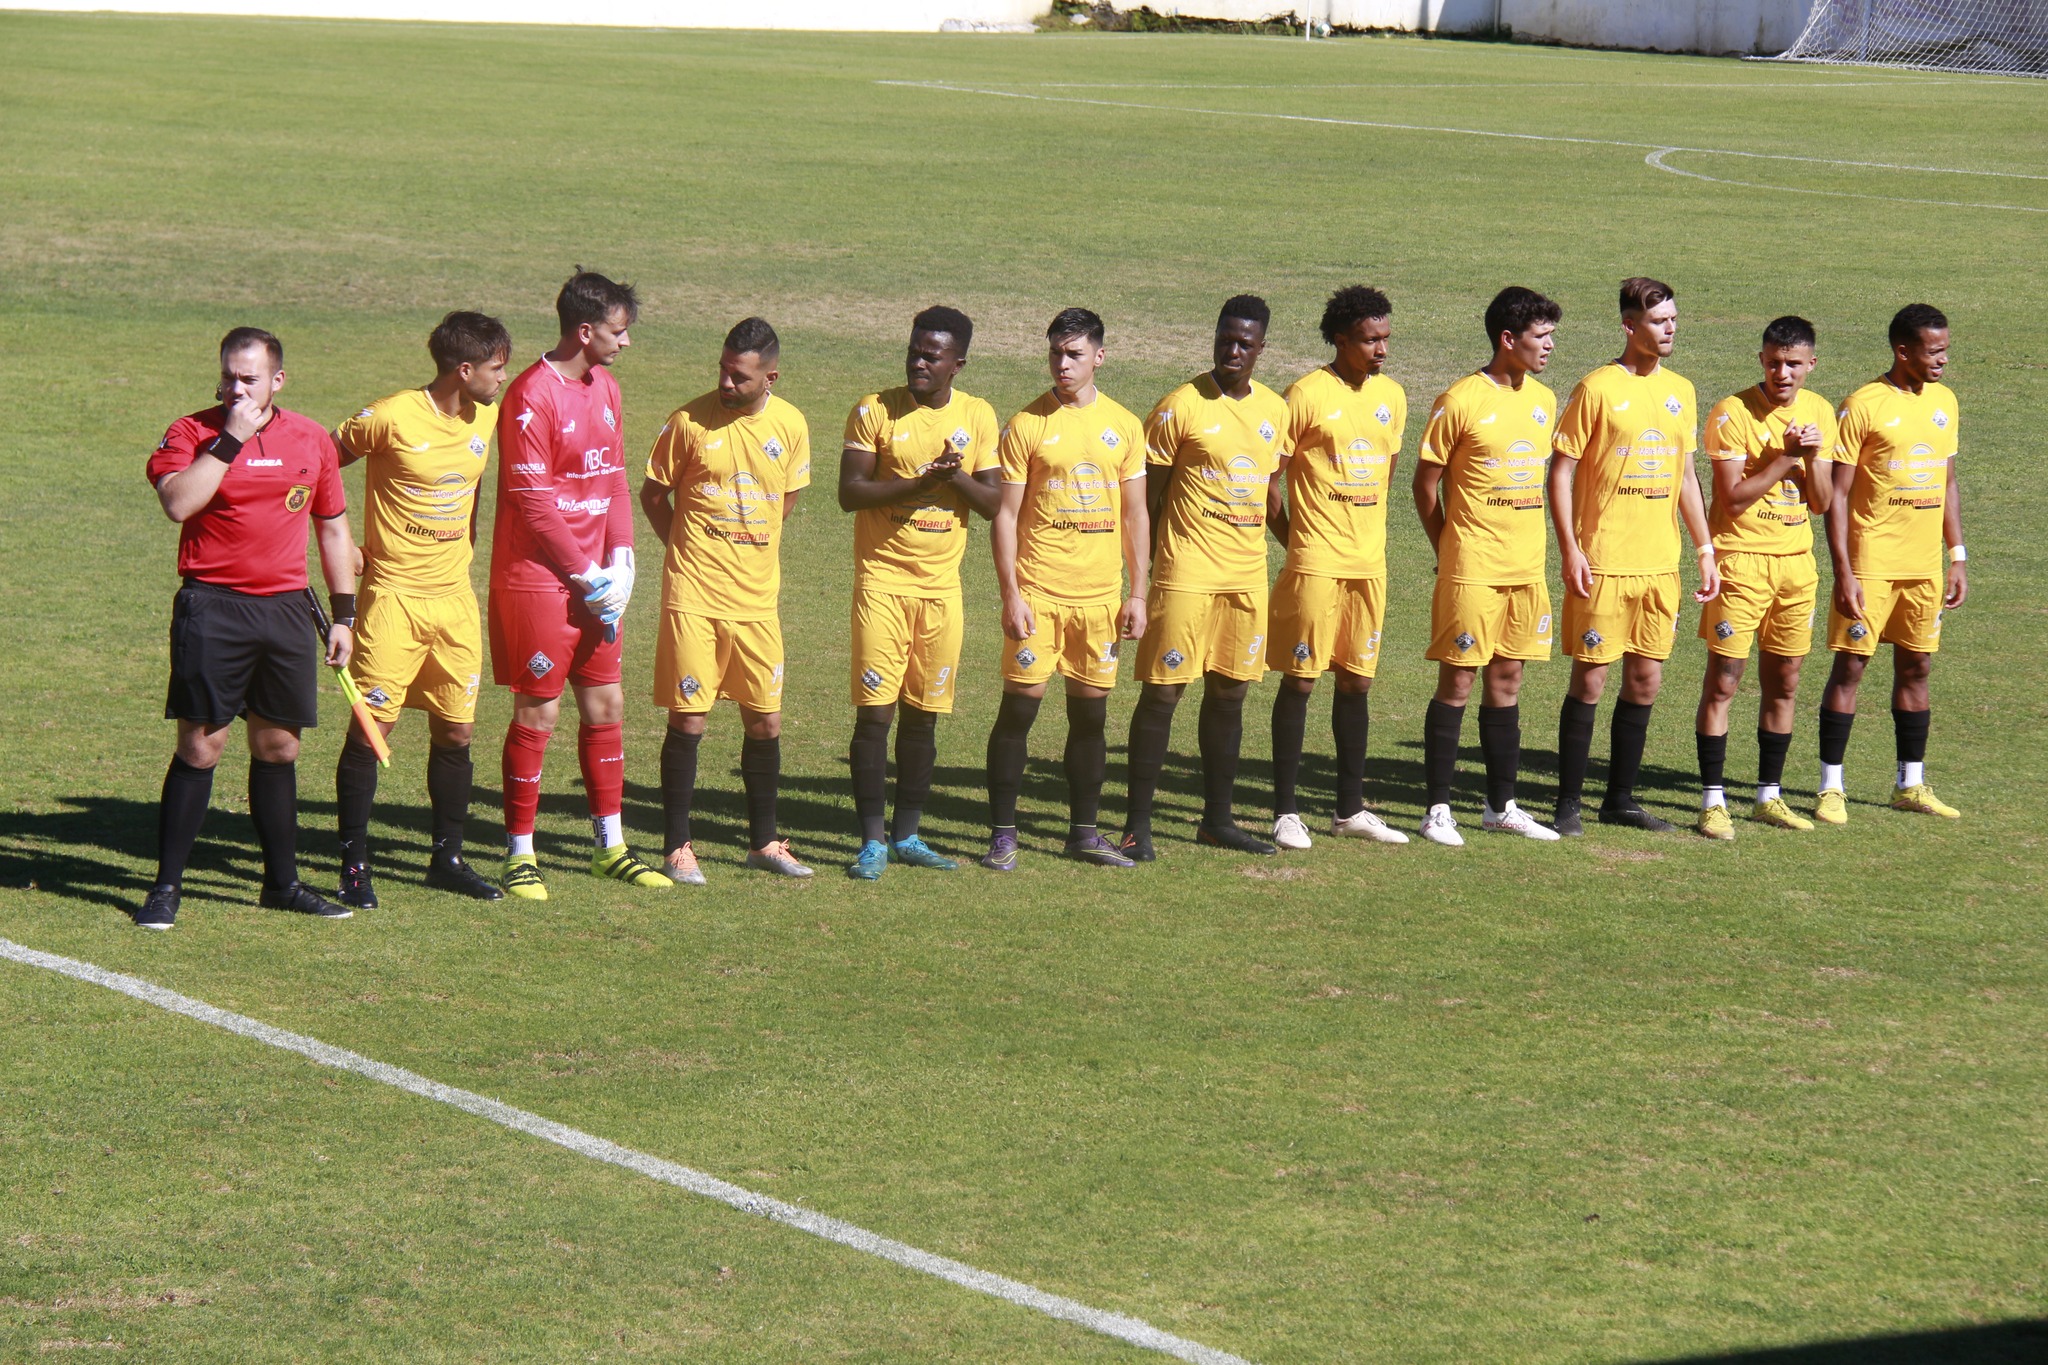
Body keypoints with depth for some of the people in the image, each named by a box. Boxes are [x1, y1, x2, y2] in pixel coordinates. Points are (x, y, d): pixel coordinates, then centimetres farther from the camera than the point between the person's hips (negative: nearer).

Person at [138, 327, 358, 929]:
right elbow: (178, 503, -21)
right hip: (212, 608, -4)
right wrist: (230, 440, -19)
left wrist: (343, 614, 15)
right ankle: (166, 887, 3)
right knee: (200, 746, -4)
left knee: (278, 746, 10)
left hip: (286, 608, 4)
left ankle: (282, 881, 21)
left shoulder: (311, 439, 9)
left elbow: (332, 527, 17)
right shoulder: (192, 433, -3)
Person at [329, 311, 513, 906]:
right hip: (394, 595, -6)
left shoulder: (485, 419, 5)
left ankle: (447, 858, 20)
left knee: (456, 731, 8)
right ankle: (353, 865, 1)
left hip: (455, 597, 6)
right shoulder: (392, 418, -15)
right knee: (371, 727, -6)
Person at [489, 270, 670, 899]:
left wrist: (620, 564, 3)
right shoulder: (533, 396, -17)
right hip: (538, 581, -8)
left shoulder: (605, 388, 11)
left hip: (595, 582, 8)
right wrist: (586, 576, -13)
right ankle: (520, 856, 6)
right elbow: (533, 502, -18)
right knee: (537, 714, -3)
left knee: (606, 705, 12)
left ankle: (610, 846, 23)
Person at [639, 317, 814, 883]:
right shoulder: (690, 422, -9)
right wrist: (690, 552, 4)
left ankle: (764, 841, 23)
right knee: (687, 719, -2)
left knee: (765, 720, 9)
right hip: (694, 596, -4)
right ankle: (679, 846, 7)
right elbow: (653, 495, 3)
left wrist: (751, 554, 13)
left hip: (756, 598, 4)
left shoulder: (790, 426, 1)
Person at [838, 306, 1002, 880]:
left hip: (942, 585, 3)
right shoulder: (875, 411, -3)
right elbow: (849, 492, -10)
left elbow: (994, 503, 5)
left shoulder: (978, 417, 6)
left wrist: (958, 478, -15)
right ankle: (872, 841, 0)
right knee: (874, 712, -6)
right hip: (883, 580, -3)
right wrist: (923, 480, -20)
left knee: (923, 716, 8)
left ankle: (907, 835, 17)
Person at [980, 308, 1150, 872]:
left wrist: (1137, 594, 6)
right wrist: (1010, 596, -9)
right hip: (1038, 591, -3)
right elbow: (1005, 514, -2)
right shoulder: (1026, 426, -2)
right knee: (1018, 709, -4)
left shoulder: (1124, 427, 8)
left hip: (1100, 593, 3)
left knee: (1090, 715, 7)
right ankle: (1002, 834, 3)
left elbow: (1135, 516, 12)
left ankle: (1084, 831, 17)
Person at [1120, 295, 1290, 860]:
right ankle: (1138, 823, 0)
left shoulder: (1275, 410, 9)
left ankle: (1217, 819, 20)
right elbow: (1148, 493, -5)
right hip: (1187, 574, -6)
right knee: (1162, 691, -4)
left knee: (1229, 692, 11)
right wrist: (1149, 570, -8)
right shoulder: (1181, 407, -8)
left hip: (1248, 575, 6)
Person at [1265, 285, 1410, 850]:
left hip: (1369, 563, 6)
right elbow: (1268, 474, -7)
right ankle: (1286, 812, 4)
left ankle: (1351, 809, 18)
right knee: (1299, 680, -2)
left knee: (1356, 682, 11)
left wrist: (1366, 533, 15)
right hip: (1315, 564, -6)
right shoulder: (1308, 395, -10)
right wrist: (1293, 537, -2)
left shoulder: (1391, 397, 9)